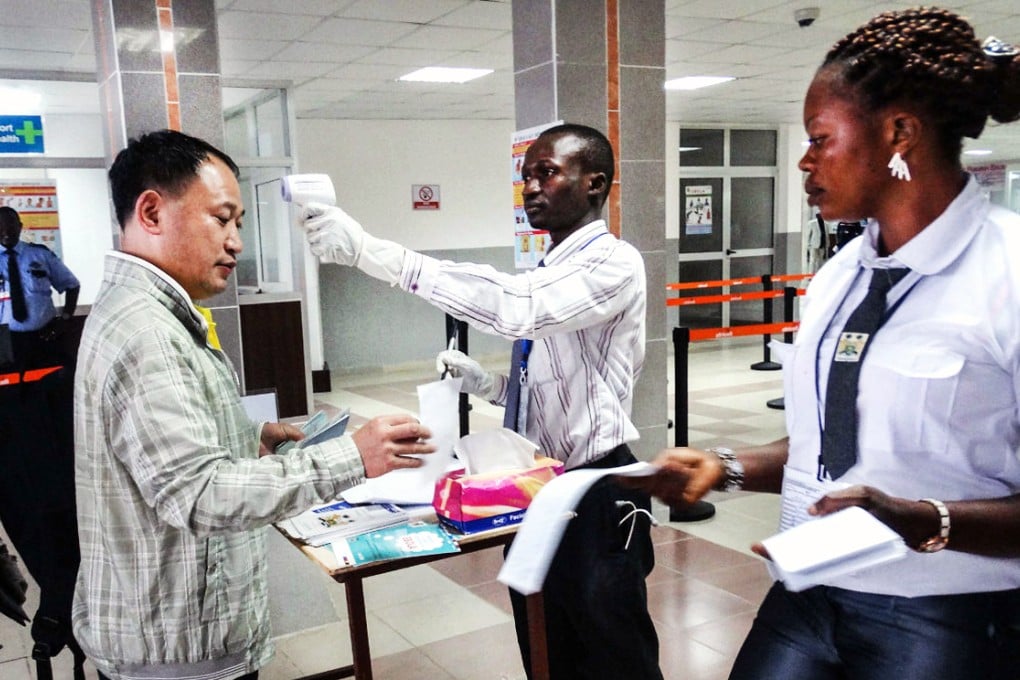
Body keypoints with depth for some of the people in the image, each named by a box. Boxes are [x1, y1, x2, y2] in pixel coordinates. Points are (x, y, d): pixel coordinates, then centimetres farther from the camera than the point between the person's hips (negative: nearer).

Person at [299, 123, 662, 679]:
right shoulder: (545, 273, 11)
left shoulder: (613, 263, -16)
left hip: (595, 495, -8)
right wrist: (484, 383, 1)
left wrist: (369, 252, -38)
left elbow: (514, 307, -36)